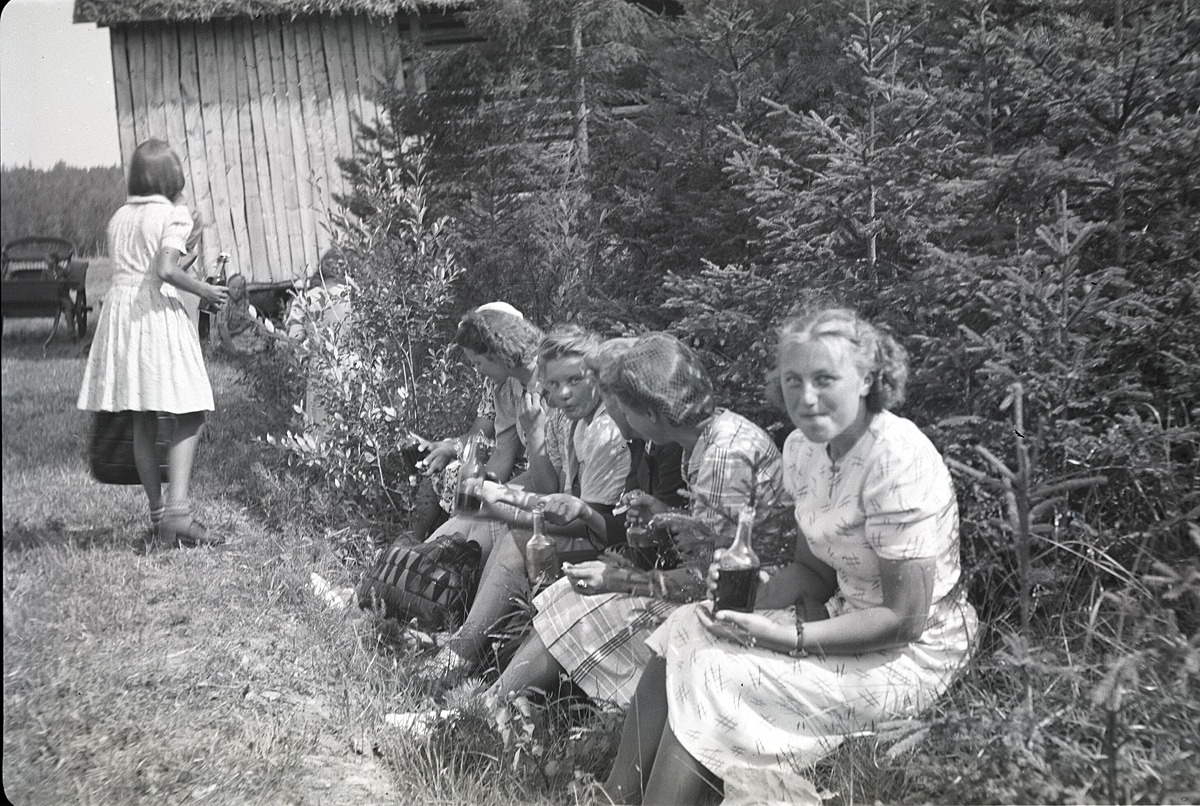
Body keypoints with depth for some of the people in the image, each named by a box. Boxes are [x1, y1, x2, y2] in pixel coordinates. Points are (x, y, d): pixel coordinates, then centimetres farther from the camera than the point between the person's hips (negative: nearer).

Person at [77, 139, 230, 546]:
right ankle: (178, 511, -15)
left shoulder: (119, 218, 15)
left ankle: (158, 514, 17)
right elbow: (165, 271, -18)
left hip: (118, 307, 7)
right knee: (190, 415, -2)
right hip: (158, 313, -7)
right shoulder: (175, 215, -5)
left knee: (143, 422, 11)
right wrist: (205, 290, -5)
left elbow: (127, 267, 12)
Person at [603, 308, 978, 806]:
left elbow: (906, 618, -23)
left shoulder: (897, 462, -24)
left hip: (911, 651, -8)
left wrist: (789, 638, -25)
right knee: (685, 632, -4)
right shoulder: (803, 448, 1)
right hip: (844, 613, 8)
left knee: (714, 677, -20)